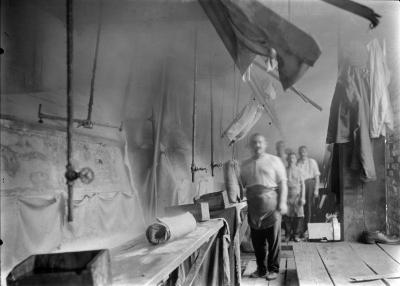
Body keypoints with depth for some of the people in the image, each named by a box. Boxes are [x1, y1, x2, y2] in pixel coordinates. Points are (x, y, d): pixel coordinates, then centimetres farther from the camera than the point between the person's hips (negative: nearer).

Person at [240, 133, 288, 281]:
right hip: (253, 206, 3)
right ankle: (261, 269, 20)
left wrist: (282, 202, -9)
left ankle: (273, 269, 13)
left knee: (273, 239, 1)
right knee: (257, 240, 7)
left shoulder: (274, 160, 4)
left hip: (271, 204, -3)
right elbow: (241, 184, 18)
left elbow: (282, 183, 1)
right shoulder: (244, 164, 14)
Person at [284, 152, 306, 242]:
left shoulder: (299, 170, 4)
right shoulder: (285, 170, 4)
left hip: (297, 195, 0)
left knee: (298, 216, -3)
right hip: (287, 196, 0)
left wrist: (303, 197, -2)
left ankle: (296, 235, 9)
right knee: (287, 216, 0)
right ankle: (288, 235, 11)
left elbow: (302, 185, 4)